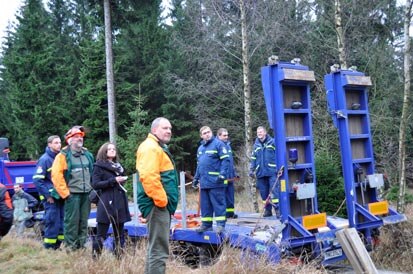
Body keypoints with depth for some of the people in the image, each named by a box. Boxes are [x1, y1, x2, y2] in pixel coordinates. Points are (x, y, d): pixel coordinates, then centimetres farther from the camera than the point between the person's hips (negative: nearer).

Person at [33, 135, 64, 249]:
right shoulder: (45, 159, -9)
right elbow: (37, 179, -15)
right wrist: (47, 195, -16)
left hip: (61, 196, 7)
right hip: (51, 197, -7)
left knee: (61, 223, 8)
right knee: (52, 223, -8)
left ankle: (57, 247, 17)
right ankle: (49, 248, 1)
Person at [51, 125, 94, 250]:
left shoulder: (88, 154, 14)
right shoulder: (63, 155, -4)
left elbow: (93, 173, 20)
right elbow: (56, 176, -11)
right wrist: (65, 193, -13)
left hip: (86, 194, 6)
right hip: (72, 194, -6)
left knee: (83, 221, 11)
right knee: (72, 221, -5)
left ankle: (82, 245, 20)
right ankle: (70, 247, 3)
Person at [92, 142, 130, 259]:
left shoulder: (118, 166, 19)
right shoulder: (99, 166, 1)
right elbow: (95, 184, -10)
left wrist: (122, 180, 8)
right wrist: (113, 180, -15)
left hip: (119, 203, 6)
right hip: (106, 204, -6)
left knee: (119, 234, 8)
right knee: (101, 234, -5)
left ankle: (119, 257, 15)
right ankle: (95, 257, 1)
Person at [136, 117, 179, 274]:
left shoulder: (159, 147, 21)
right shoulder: (150, 147, -13)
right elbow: (148, 177, -26)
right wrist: (161, 200, -21)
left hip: (161, 204, 11)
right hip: (157, 205, -11)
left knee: (155, 247, 18)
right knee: (159, 250, -9)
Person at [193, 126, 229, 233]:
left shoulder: (218, 144, -5)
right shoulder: (200, 148, 19)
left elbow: (225, 160, -11)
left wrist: (222, 174, -21)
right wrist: (196, 177, 22)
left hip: (215, 181, -7)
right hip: (204, 182, 8)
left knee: (218, 203, -3)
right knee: (205, 205, 12)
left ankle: (220, 224, 3)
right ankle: (206, 224, 21)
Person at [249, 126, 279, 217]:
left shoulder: (272, 142, 1)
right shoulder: (256, 145, 15)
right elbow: (253, 159, 19)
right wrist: (251, 170, 13)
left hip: (272, 171, -5)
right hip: (260, 172, 5)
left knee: (275, 191, -10)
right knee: (263, 192, 8)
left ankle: (277, 209, -6)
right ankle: (267, 210, 17)